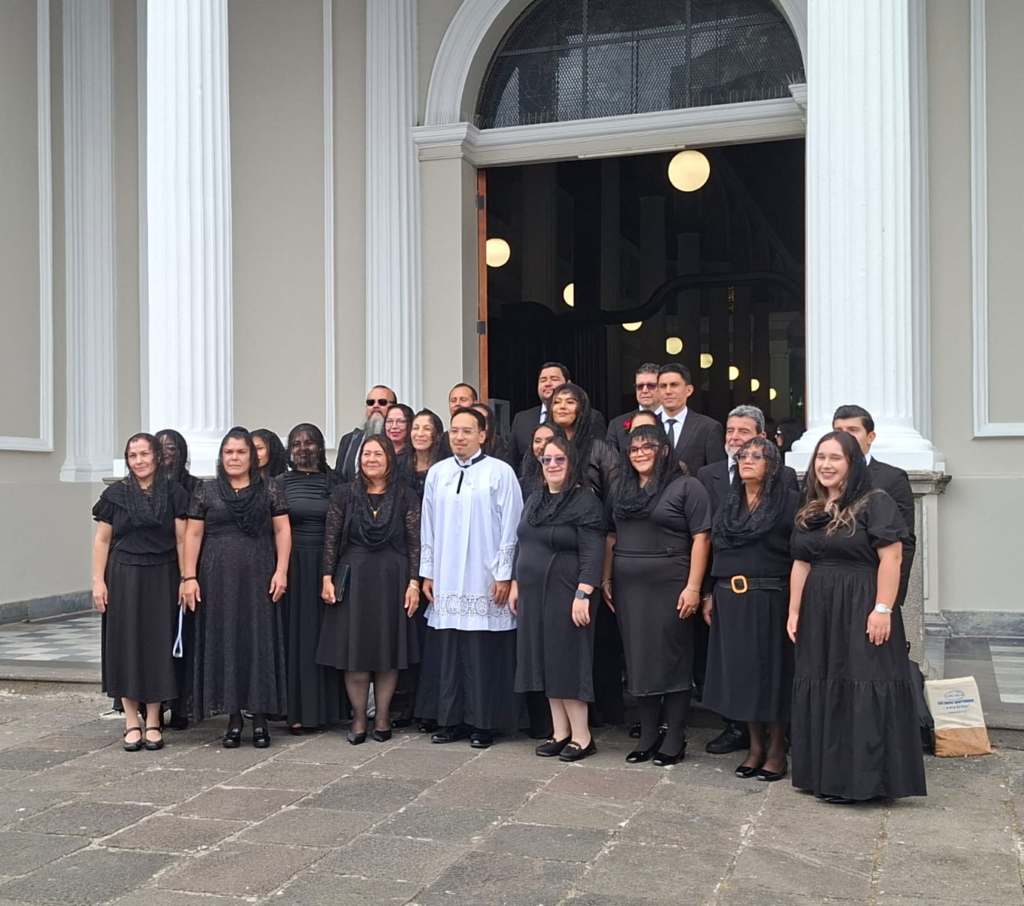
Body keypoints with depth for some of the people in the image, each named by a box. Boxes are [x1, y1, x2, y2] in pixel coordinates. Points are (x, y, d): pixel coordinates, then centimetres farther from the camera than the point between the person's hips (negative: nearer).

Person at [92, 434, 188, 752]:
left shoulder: (174, 493, 2)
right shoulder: (115, 494, 3)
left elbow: (182, 540, 2)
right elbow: (102, 540, 4)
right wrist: (98, 581, -3)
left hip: (162, 579, 0)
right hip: (124, 579, 0)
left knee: (158, 645, 3)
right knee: (126, 646, 2)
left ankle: (153, 722, 12)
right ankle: (131, 722, 10)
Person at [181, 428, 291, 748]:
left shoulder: (270, 488, 5)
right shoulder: (205, 491, 7)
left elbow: (282, 530, 3)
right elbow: (193, 535, 6)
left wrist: (281, 570, -7)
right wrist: (189, 577, -2)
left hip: (258, 577, -1)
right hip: (218, 579, 1)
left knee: (260, 643, 0)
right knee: (224, 643, 3)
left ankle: (260, 718, 8)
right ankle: (234, 718, 11)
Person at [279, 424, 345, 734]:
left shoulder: (334, 482, 6)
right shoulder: (281, 482, 5)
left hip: (326, 565, 1)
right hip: (293, 565, -1)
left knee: (324, 633, 5)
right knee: (296, 633, 1)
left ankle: (325, 708, 13)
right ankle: (298, 711, 6)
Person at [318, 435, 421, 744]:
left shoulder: (406, 496, 1)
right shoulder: (344, 495, 4)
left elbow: (415, 542, -1)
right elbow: (331, 539, 4)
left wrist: (414, 583, -7)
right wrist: (327, 578, -3)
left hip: (392, 579, 0)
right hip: (353, 578, 0)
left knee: (388, 648, 5)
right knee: (354, 649, 1)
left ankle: (382, 715, 16)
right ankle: (358, 717, 11)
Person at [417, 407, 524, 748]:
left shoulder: (500, 472, -4)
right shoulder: (437, 473, 9)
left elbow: (510, 527, -5)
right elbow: (428, 527, 12)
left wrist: (504, 575, -8)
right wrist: (427, 573, 10)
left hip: (485, 581, -4)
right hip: (445, 582, 4)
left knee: (483, 653, 0)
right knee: (447, 652, 7)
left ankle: (482, 723, 11)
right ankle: (452, 719, 18)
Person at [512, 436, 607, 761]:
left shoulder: (585, 502, -11)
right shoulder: (535, 499, 13)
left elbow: (592, 554, -17)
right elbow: (522, 544, 19)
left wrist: (582, 595, -23)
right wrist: (516, 584, 15)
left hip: (565, 594, -8)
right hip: (534, 593, 8)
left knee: (567, 660, -3)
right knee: (545, 660, 9)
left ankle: (581, 735, 7)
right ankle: (560, 732, 18)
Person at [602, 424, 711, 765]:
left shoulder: (686, 487, -5)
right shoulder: (620, 489, 13)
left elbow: (700, 538, -10)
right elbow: (611, 537, 15)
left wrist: (693, 587, -15)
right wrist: (606, 580, 9)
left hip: (670, 586, -5)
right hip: (629, 587, 5)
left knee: (672, 658, 2)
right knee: (639, 659, 9)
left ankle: (675, 738, 12)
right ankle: (648, 735, 19)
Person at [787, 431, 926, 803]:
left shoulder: (876, 503, -8)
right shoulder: (809, 511, 13)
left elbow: (890, 558, -14)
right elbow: (801, 564, 13)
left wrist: (883, 610, -21)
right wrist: (794, 611, 7)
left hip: (861, 609, -7)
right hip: (818, 612, 7)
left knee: (862, 689, -4)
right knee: (821, 690, 10)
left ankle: (859, 777, 3)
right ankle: (826, 773, 20)